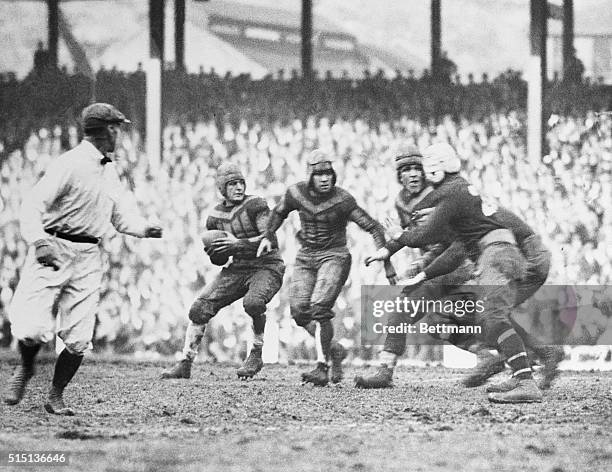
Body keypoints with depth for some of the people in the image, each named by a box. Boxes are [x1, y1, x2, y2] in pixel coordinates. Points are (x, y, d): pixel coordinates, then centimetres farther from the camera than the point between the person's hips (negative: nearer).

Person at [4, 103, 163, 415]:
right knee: (33, 330, -16)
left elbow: (121, 216, 21)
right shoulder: (70, 164, -11)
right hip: (54, 252, -6)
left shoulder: (110, 170, 15)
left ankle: (55, 397, 18)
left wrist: (145, 229, -1)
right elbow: (32, 205, -18)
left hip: (88, 259, 6)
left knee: (78, 339, -1)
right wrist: (39, 242, -34)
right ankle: (26, 368, 17)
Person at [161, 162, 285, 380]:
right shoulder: (215, 217, 8)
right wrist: (214, 252, -9)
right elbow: (219, 260, 15)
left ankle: (256, 355, -14)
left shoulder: (255, 205, -9)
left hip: (266, 266, -6)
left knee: (253, 302, -36)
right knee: (200, 308, -9)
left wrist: (238, 243, -24)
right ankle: (185, 364, 1)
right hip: (238, 269, 6)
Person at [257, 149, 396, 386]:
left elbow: (373, 228, -13)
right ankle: (334, 350, 13)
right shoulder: (296, 194, -5)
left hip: (334, 256, -5)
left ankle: (322, 368, -19)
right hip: (305, 258, 5)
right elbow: (279, 213, 19)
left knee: (319, 307, -23)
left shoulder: (342, 200, -16)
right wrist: (267, 236, 5)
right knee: (299, 310, -9)